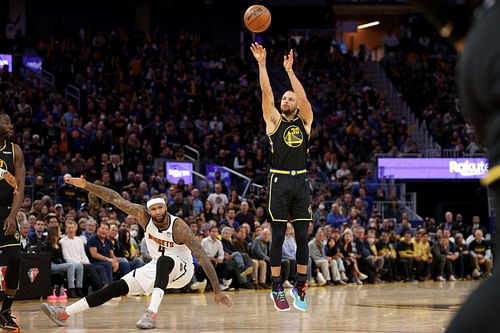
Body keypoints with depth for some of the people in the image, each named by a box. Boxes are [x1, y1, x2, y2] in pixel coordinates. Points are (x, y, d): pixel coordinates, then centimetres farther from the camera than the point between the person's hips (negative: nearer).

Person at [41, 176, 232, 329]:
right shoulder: (144, 216, -14)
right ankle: (65, 313, 0)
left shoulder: (179, 227, -27)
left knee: (164, 261, -40)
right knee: (117, 287, -3)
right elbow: (115, 198, -13)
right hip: (157, 268, 5)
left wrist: (218, 292, -33)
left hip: (180, 268, -5)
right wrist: (86, 185, -22)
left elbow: (202, 257, -30)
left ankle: (152, 313, -53)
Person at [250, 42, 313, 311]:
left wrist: (289, 70, -10)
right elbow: (266, 93, -3)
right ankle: (277, 289, 6)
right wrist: (261, 64, -10)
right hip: (279, 181, -2)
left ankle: (300, 287, 9)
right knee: (278, 236, 1)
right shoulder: (274, 120, 7)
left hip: (301, 182, 2)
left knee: (302, 237, 2)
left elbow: (303, 97, -6)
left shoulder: (305, 122, 10)